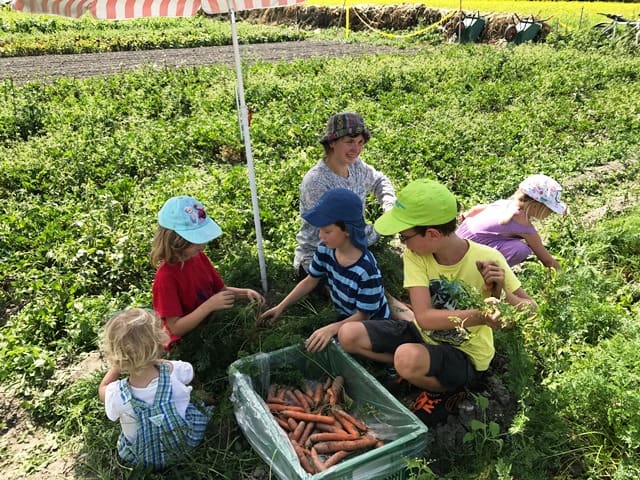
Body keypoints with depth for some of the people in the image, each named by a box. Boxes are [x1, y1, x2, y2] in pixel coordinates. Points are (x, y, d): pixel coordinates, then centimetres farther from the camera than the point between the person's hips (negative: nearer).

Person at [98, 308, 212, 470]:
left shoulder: (117, 395, -31)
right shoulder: (175, 371, -31)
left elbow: (102, 390, -3)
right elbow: (191, 372, -2)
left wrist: (117, 365, -2)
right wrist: (157, 361, 5)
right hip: (188, 441, 0)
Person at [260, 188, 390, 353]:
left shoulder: (367, 269, -35)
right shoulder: (325, 249, -17)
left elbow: (363, 316, -23)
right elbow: (310, 281, 1)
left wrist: (331, 329, -38)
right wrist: (281, 307, -2)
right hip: (345, 317, 6)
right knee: (308, 344, -5)